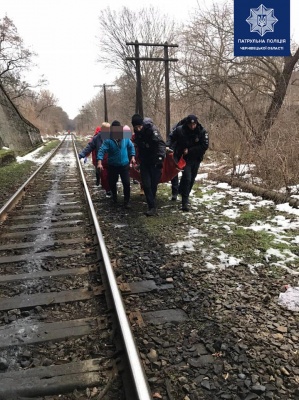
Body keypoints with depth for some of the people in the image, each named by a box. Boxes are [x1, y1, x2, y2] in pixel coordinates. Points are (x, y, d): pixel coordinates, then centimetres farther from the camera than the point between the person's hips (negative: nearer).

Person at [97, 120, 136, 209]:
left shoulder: (126, 138, -4)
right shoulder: (108, 140, -14)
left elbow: (131, 147, 11)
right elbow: (102, 151, -20)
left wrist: (132, 157, 6)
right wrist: (99, 163, -31)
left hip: (124, 165, 1)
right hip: (112, 166, 0)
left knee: (126, 183, -6)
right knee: (112, 183, 14)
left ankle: (126, 201, 9)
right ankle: (114, 196, 43)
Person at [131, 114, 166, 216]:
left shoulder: (152, 129, -18)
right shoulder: (137, 133, 3)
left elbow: (161, 144, -25)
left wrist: (160, 157, -36)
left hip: (155, 162, -5)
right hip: (144, 162, 5)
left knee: (153, 184, 2)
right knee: (146, 184, -4)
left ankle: (152, 205, 19)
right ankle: (152, 207, 0)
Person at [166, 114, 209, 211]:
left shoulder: (202, 132, -14)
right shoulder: (180, 129, -12)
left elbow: (204, 146, -18)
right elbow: (171, 137, 2)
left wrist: (189, 150, -21)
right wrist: (168, 146, -18)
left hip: (196, 159, 3)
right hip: (184, 158, -2)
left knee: (191, 179, 13)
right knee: (187, 178, -13)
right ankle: (185, 202, -6)